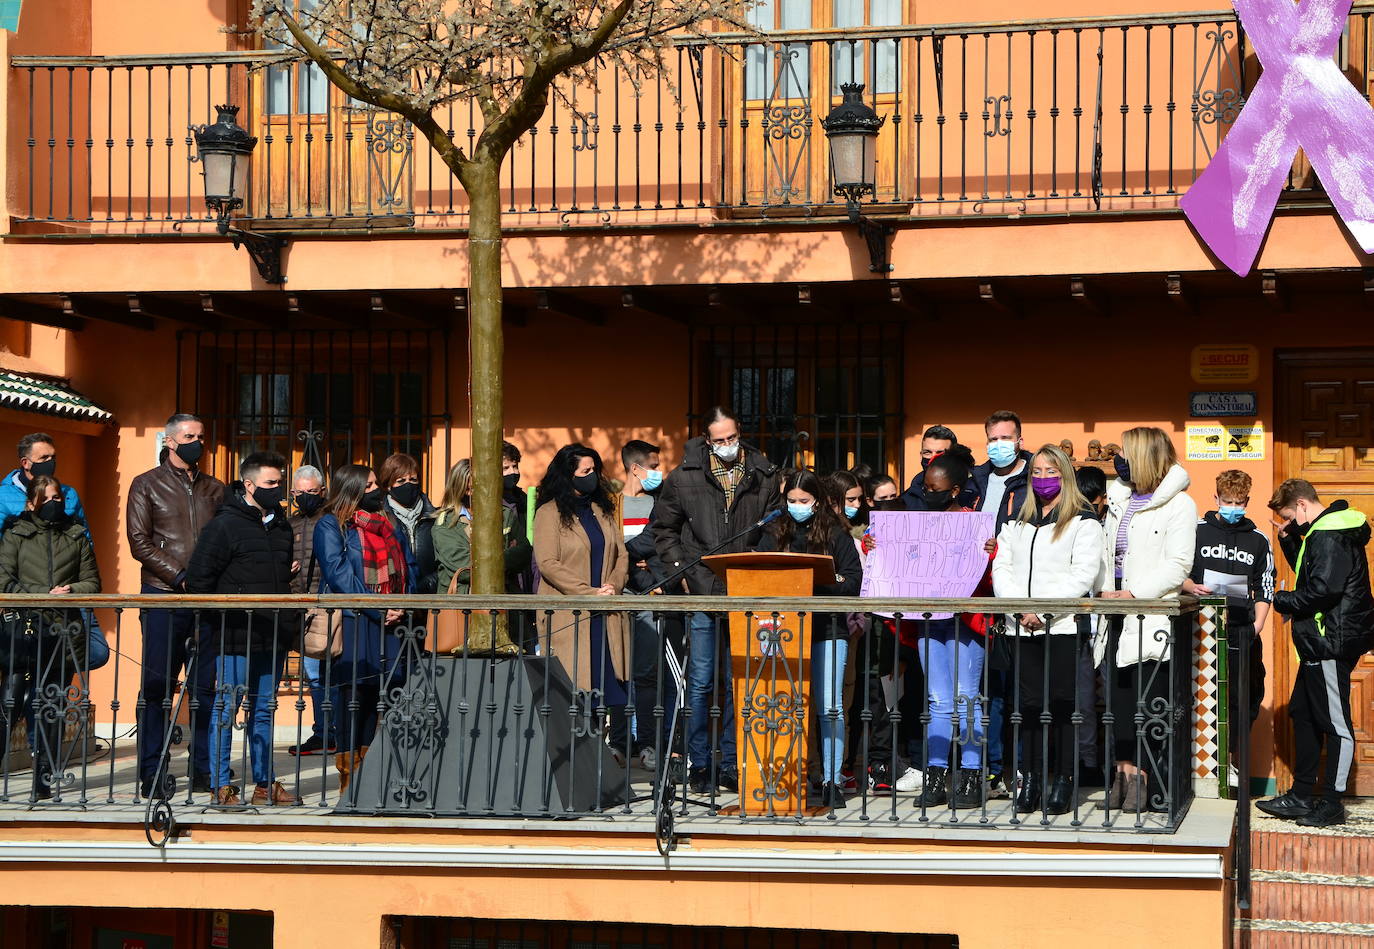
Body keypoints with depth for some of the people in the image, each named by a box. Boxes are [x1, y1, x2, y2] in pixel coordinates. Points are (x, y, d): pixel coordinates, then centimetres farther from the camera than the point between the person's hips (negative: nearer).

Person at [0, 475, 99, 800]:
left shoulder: (77, 535, 16)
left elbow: (92, 582, 14)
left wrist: (70, 591, -7)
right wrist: (46, 594, -10)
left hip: (64, 630, 2)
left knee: (51, 707, 2)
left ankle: (44, 781, 5)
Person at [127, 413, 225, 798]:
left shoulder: (214, 489, 17)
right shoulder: (147, 486, 5)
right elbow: (140, 542, -3)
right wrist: (180, 577, -11)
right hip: (163, 596, -3)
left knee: (206, 686, 2)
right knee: (157, 685, -3)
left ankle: (204, 769, 7)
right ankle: (151, 772, 1)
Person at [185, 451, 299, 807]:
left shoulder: (281, 526, 15)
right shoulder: (225, 525, -8)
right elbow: (198, 578, -9)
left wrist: (289, 623, 18)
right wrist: (218, 623, -8)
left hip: (274, 638, 7)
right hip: (236, 638, -7)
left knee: (264, 710, 12)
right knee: (227, 708, -2)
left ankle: (265, 783, 18)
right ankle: (221, 786, 3)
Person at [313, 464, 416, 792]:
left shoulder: (387, 524, 20)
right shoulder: (330, 525, 0)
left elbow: (407, 566, 17)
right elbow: (337, 572, -11)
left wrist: (401, 606, -2)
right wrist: (378, 610, -16)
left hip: (388, 621, 6)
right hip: (353, 620, -6)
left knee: (377, 694, 3)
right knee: (354, 694, -8)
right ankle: (348, 775, -5)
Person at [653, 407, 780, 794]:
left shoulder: (765, 477, 4)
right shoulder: (684, 478, 1)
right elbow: (663, 529, 12)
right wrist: (682, 569, 2)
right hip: (703, 592, -1)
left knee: (738, 683, 5)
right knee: (702, 682, 1)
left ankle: (731, 765, 12)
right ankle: (699, 765, 8)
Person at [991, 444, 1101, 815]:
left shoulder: (1083, 523, 4)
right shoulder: (1016, 524, 20)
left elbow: (1082, 576, -7)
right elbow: (1001, 570, 10)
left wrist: (1042, 609, -15)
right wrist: (1020, 608, -8)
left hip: (1063, 626, -4)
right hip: (1023, 630, 4)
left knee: (1062, 702, -5)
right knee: (1029, 703, 2)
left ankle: (1063, 782, -1)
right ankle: (1032, 780, 6)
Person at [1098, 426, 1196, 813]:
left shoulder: (1177, 504, -4)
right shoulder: (1118, 498, 19)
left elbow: (1178, 565, -12)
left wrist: (1133, 593, -20)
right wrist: (1105, 590, 7)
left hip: (1154, 616, -7)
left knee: (1149, 701, -6)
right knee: (1117, 697, 1)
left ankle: (1140, 775, -3)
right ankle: (1126, 772, 2)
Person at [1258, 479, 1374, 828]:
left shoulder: (1329, 536, -18)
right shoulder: (1321, 532, 15)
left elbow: (1324, 589, -26)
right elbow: (1308, 574, 24)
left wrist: (1282, 601, -12)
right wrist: (1290, 540, 10)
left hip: (1332, 641, -11)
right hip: (1318, 642, 11)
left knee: (1335, 722, -5)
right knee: (1302, 714, 16)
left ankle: (1331, 804, -1)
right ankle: (1302, 796, 23)